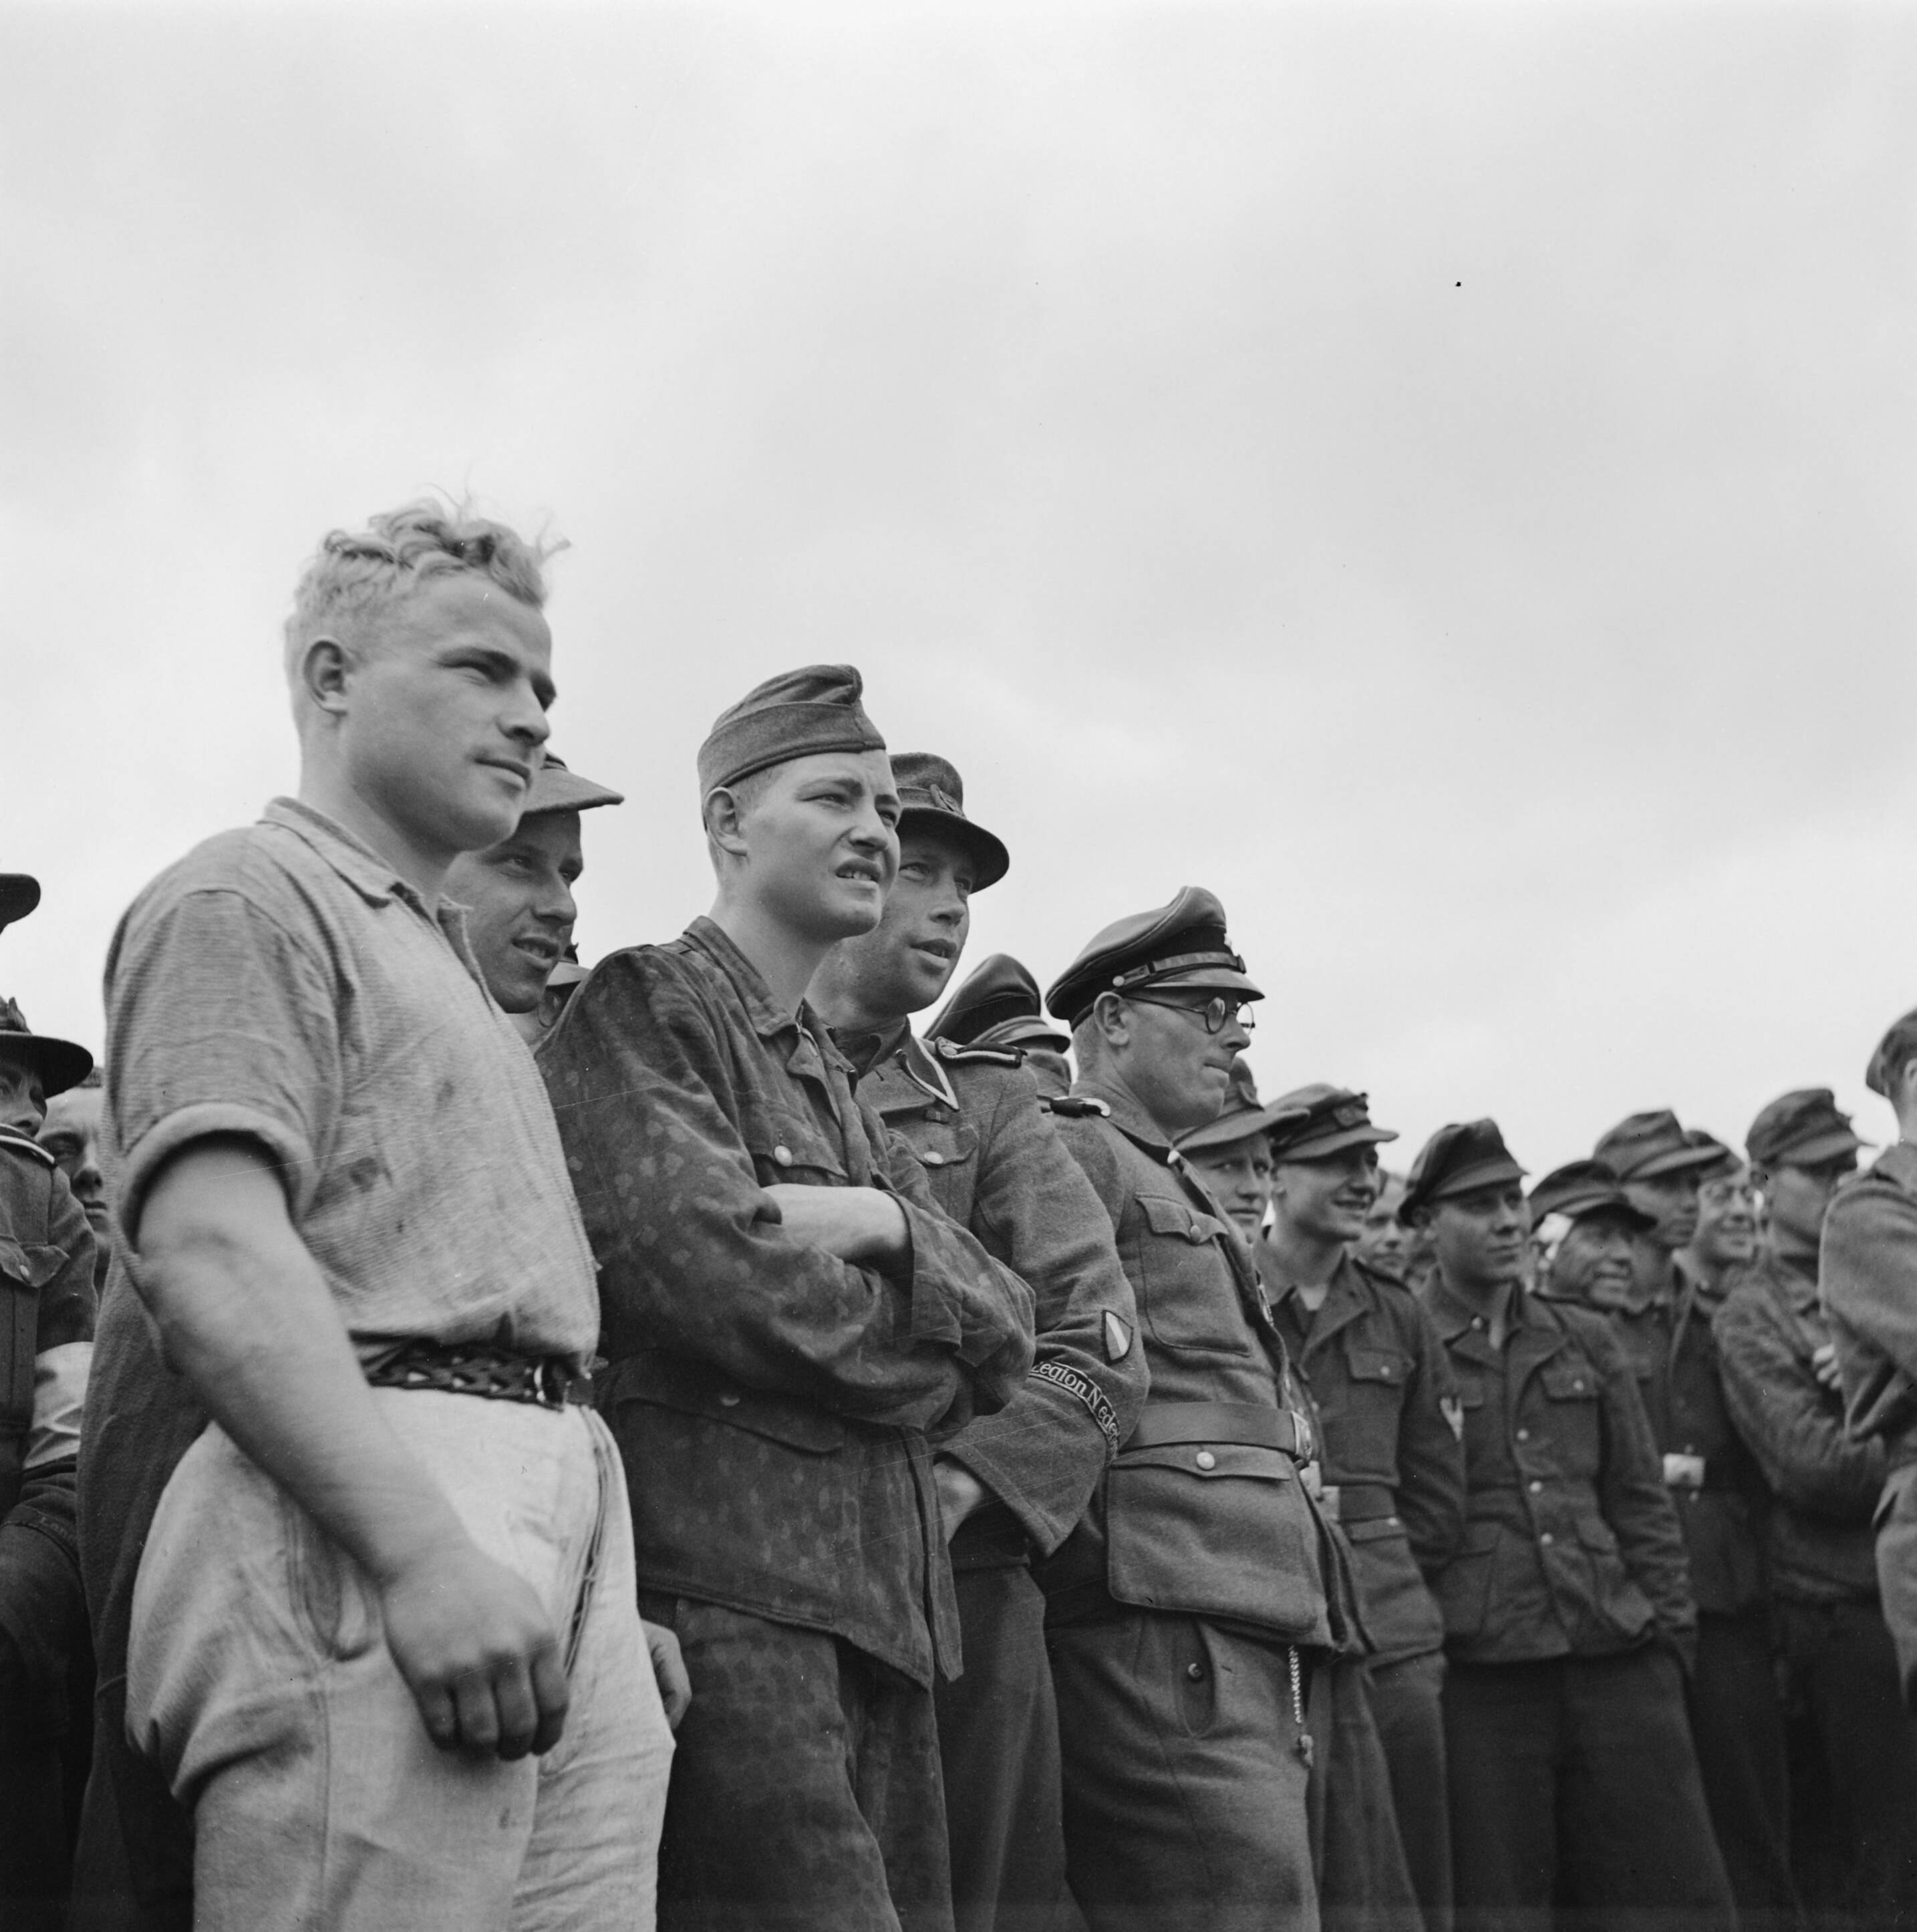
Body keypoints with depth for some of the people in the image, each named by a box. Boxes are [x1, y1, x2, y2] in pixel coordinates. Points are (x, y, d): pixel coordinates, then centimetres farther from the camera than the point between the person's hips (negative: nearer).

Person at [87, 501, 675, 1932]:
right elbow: (209, 1251, -15)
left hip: (552, 1547, 9)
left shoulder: (452, 968, 29)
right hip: (358, 1514, -9)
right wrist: (422, 1547, -23)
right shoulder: (244, 898, 1)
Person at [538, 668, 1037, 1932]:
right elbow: (711, 1270, -16)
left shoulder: (842, 1082, 22)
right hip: (724, 1584, -8)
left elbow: (1011, 1328, 13)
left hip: (882, 1606, 8)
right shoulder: (641, 1005, -1)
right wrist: (928, 1360, 1)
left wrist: (886, 1227, -9)